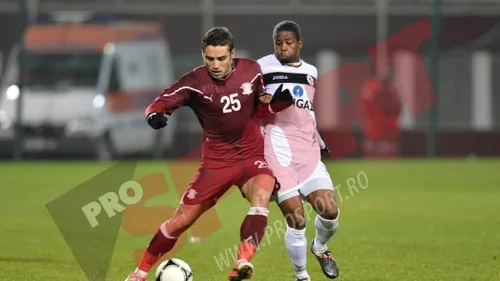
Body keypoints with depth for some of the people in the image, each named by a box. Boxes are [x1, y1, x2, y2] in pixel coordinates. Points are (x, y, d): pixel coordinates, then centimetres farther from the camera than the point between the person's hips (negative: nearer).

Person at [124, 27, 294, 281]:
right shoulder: (194, 82, -14)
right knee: (180, 221, 1)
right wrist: (154, 115, -38)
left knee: (261, 196, -33)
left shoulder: (251, 70, -5)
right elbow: (159, 104, -14)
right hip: (216, 162, -1)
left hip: (252, 157, 1)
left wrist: (281, 101, -9)